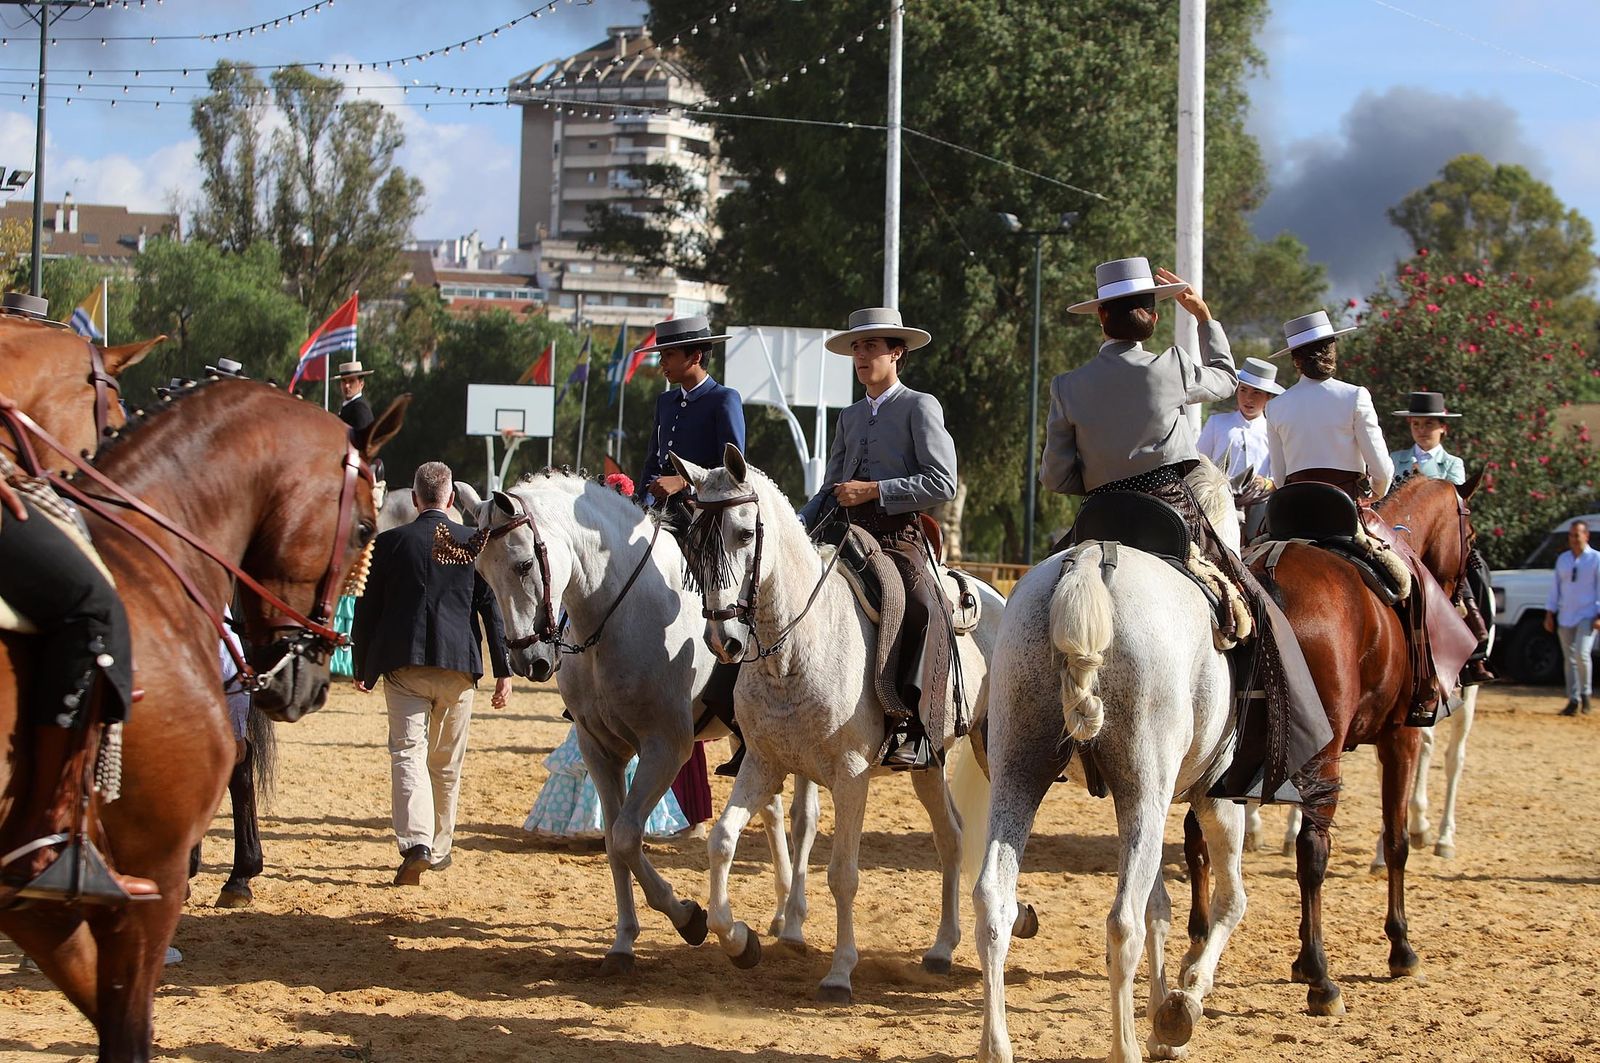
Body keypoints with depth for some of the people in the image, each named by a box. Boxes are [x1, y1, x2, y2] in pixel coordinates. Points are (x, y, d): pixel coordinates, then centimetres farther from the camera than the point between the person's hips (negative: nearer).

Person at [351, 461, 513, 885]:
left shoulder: (389, 543, -2)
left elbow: (366, 608, 2)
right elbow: (492, 607, 0)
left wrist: (361, 667, 12)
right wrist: (503, 671, 4)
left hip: (403, 663, -2)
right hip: (458, 664, 2)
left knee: (408, 753, -5)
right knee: (447, 763, 15)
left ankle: (416, 842, -25)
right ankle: (440, 847, 25)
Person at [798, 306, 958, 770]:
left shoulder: (920, 407, 4)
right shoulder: (850, 417, 24)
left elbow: (942, 483, -8)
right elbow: (830, 491, 25)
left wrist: (873, 491, -14)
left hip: (900, 538, -7)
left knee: (926, 610, -36)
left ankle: (911, 728, -40)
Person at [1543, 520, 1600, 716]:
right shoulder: (1563, 559, 13)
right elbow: (1555, 587, 15)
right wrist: (1550, 613, 11)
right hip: (1565, 617, 5)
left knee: (1581, 654, -19)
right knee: (1570, 659, 5)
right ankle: (1573, 700, 9)